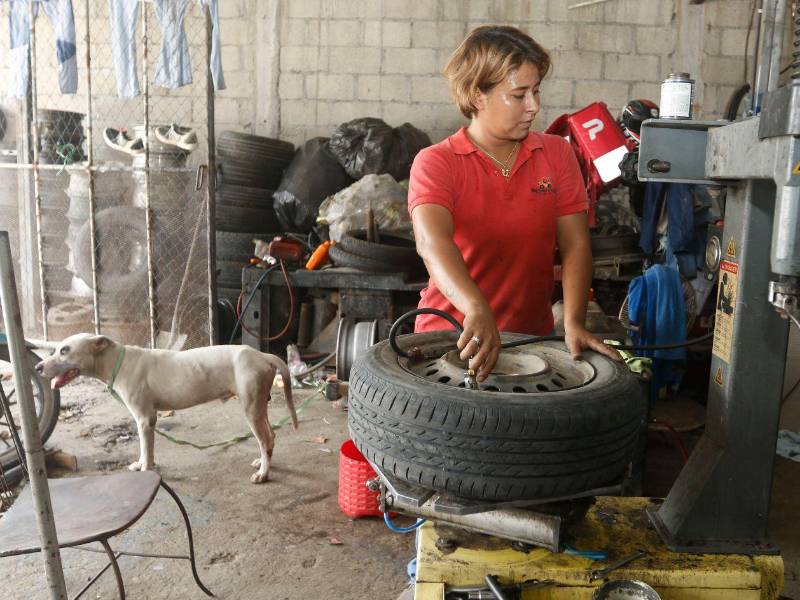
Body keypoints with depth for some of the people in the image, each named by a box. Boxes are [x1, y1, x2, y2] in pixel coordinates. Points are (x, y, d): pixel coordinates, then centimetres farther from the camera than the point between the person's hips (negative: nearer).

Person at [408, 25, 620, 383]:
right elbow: (432, 241, -27)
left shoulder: (556, 154, 3)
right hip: (450, 337, -3)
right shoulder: (434, 163, -10)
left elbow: (575, 245, -3)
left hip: (533, 336, 3)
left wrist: (573, 323, -17)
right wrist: (477, 310, -44)